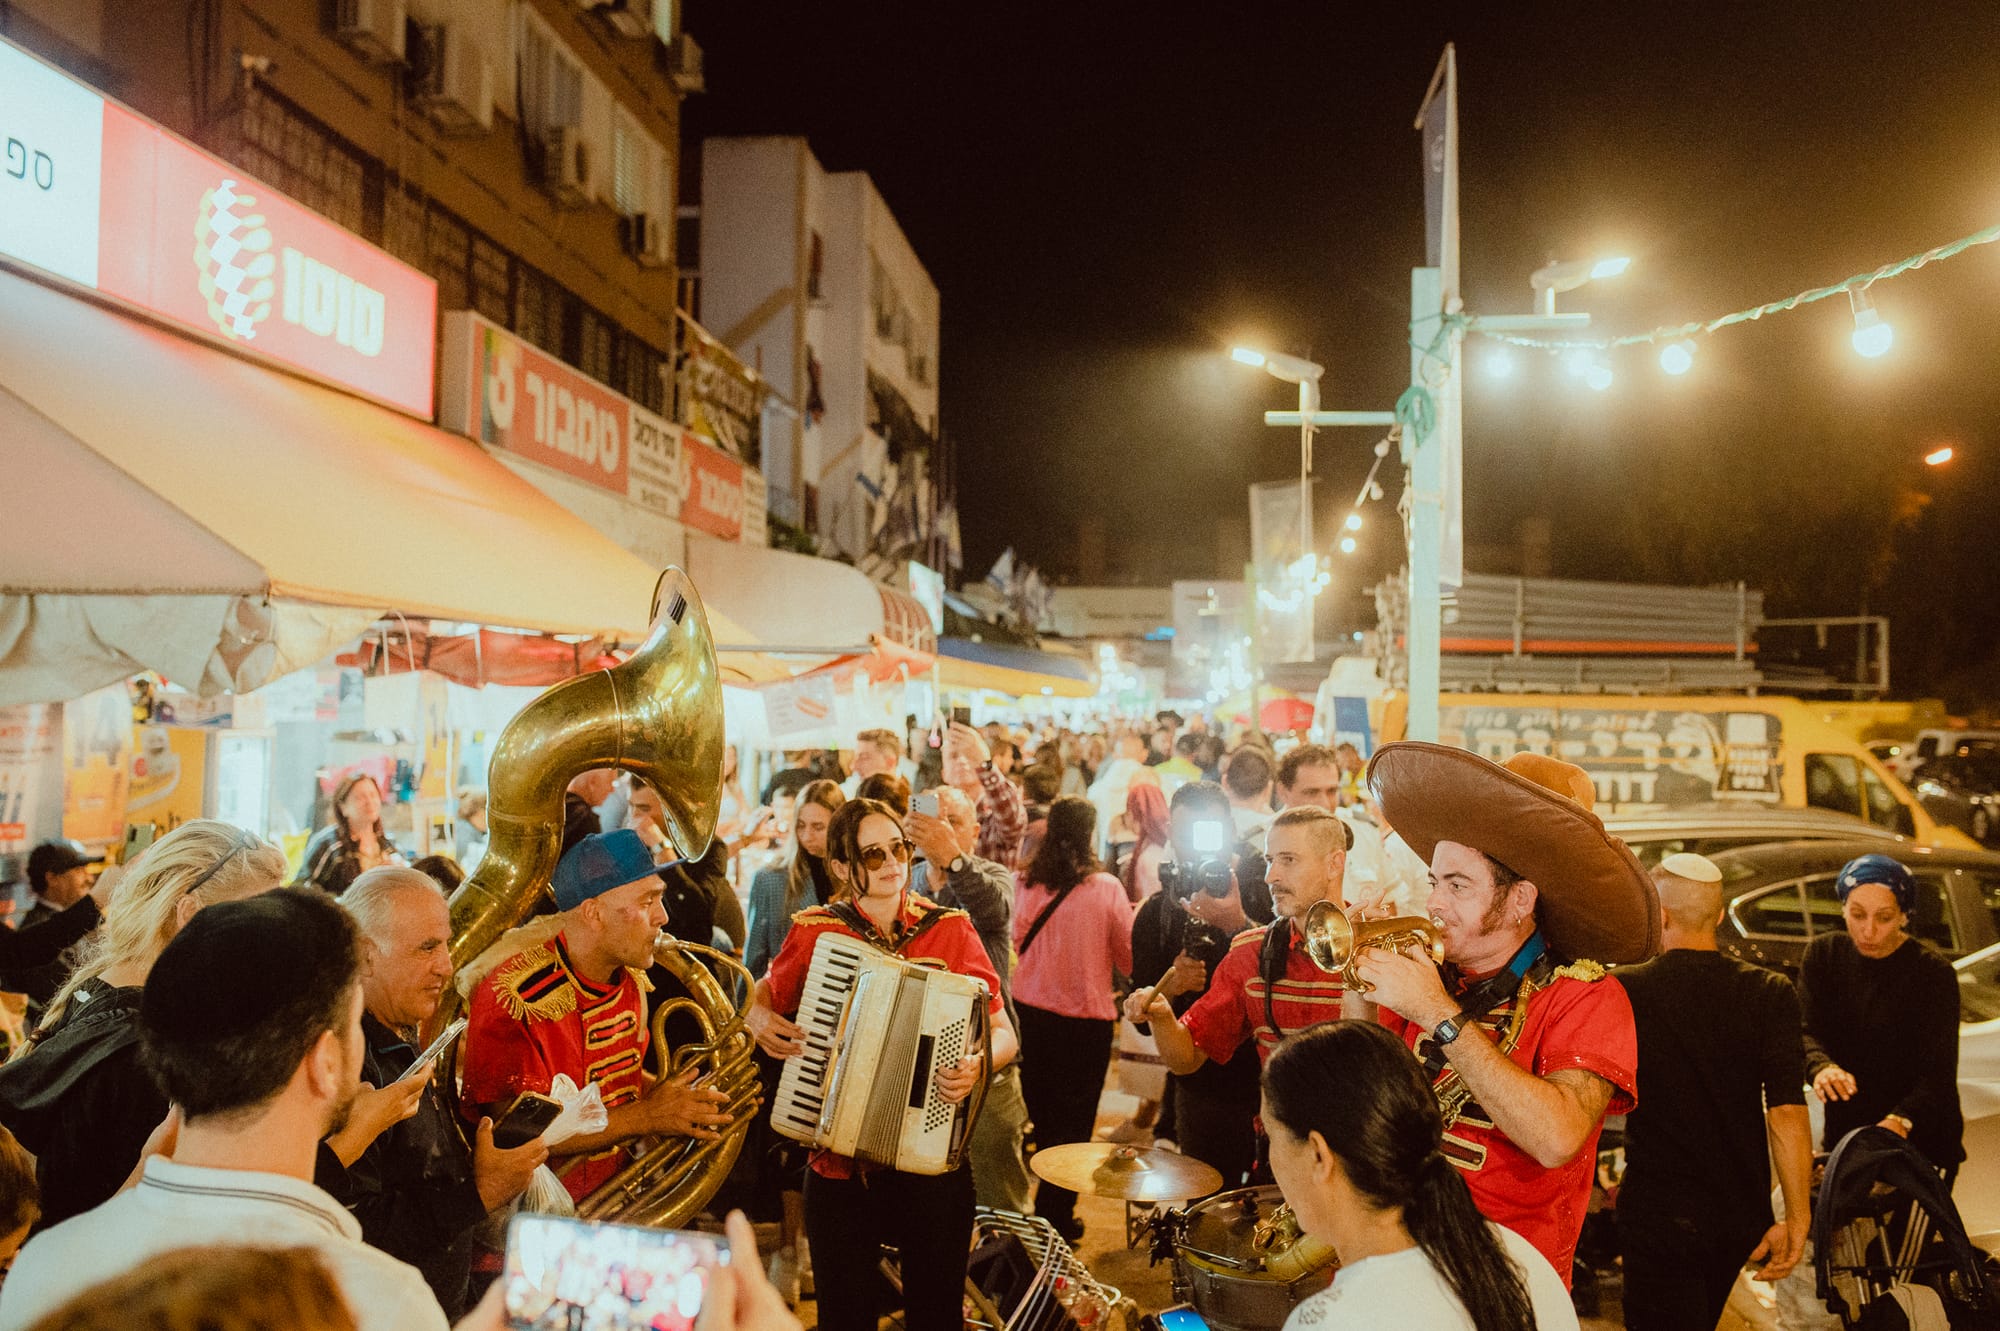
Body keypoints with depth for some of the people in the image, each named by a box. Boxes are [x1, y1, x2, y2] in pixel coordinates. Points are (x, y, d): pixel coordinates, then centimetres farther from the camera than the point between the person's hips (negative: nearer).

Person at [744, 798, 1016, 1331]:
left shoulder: (952, 930, -2)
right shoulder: (815, 932, -2)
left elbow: (1004, 1036, -1)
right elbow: (766, 994, 14)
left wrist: (978, 1062, -22)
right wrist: (760, 1019, -8)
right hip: (839, 1163, 0)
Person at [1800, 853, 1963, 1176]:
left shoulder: (1932, 973, -11)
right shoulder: (1823, 955, -1)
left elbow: (1939, 1071, -18)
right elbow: (1805, 1030, -12)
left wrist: (1901, 1121, -35)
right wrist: (1821, 1067, -34)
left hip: (1919, 1139, -3)